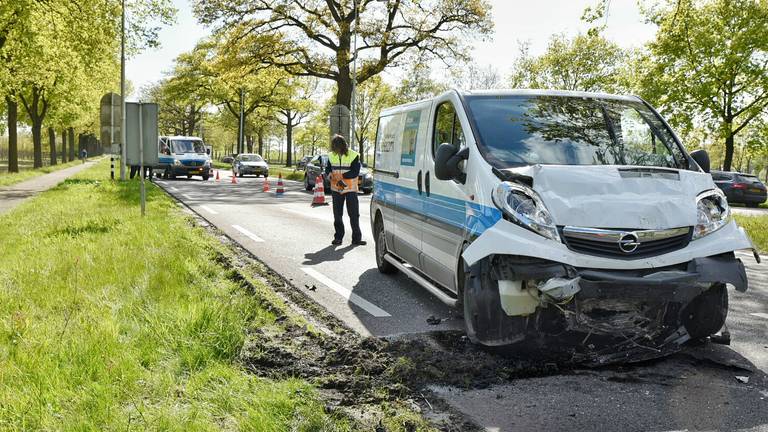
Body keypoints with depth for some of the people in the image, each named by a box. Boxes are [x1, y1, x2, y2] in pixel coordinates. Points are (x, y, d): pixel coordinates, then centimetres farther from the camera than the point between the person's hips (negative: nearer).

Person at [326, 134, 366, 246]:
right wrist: (329, 174, -13)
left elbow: (355, 172, -14)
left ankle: (356, 238, 7)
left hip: (350, 189, -4)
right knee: (337, 215, 9)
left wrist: (341, 175, -22)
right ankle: (338, 237, 18)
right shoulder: (332, 156, 4)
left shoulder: (354, 155, -9)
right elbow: (327, 169, 10)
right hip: (336, 189, 4)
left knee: (354, 215, 0)